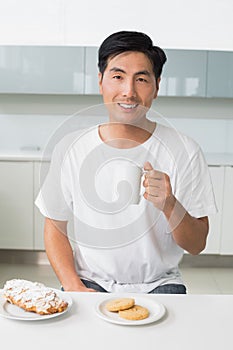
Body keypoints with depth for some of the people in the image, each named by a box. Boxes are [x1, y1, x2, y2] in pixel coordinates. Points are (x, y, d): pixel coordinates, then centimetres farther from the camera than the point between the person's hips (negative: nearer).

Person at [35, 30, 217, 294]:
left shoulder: (184, 152, -7)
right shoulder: (70, 149, -3)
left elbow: (197, 245, -4)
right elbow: (55, 228, 4)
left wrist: (169, 205, -24)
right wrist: (74, 287, -10)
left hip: (158, 283, 1)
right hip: (91, 282, 0)